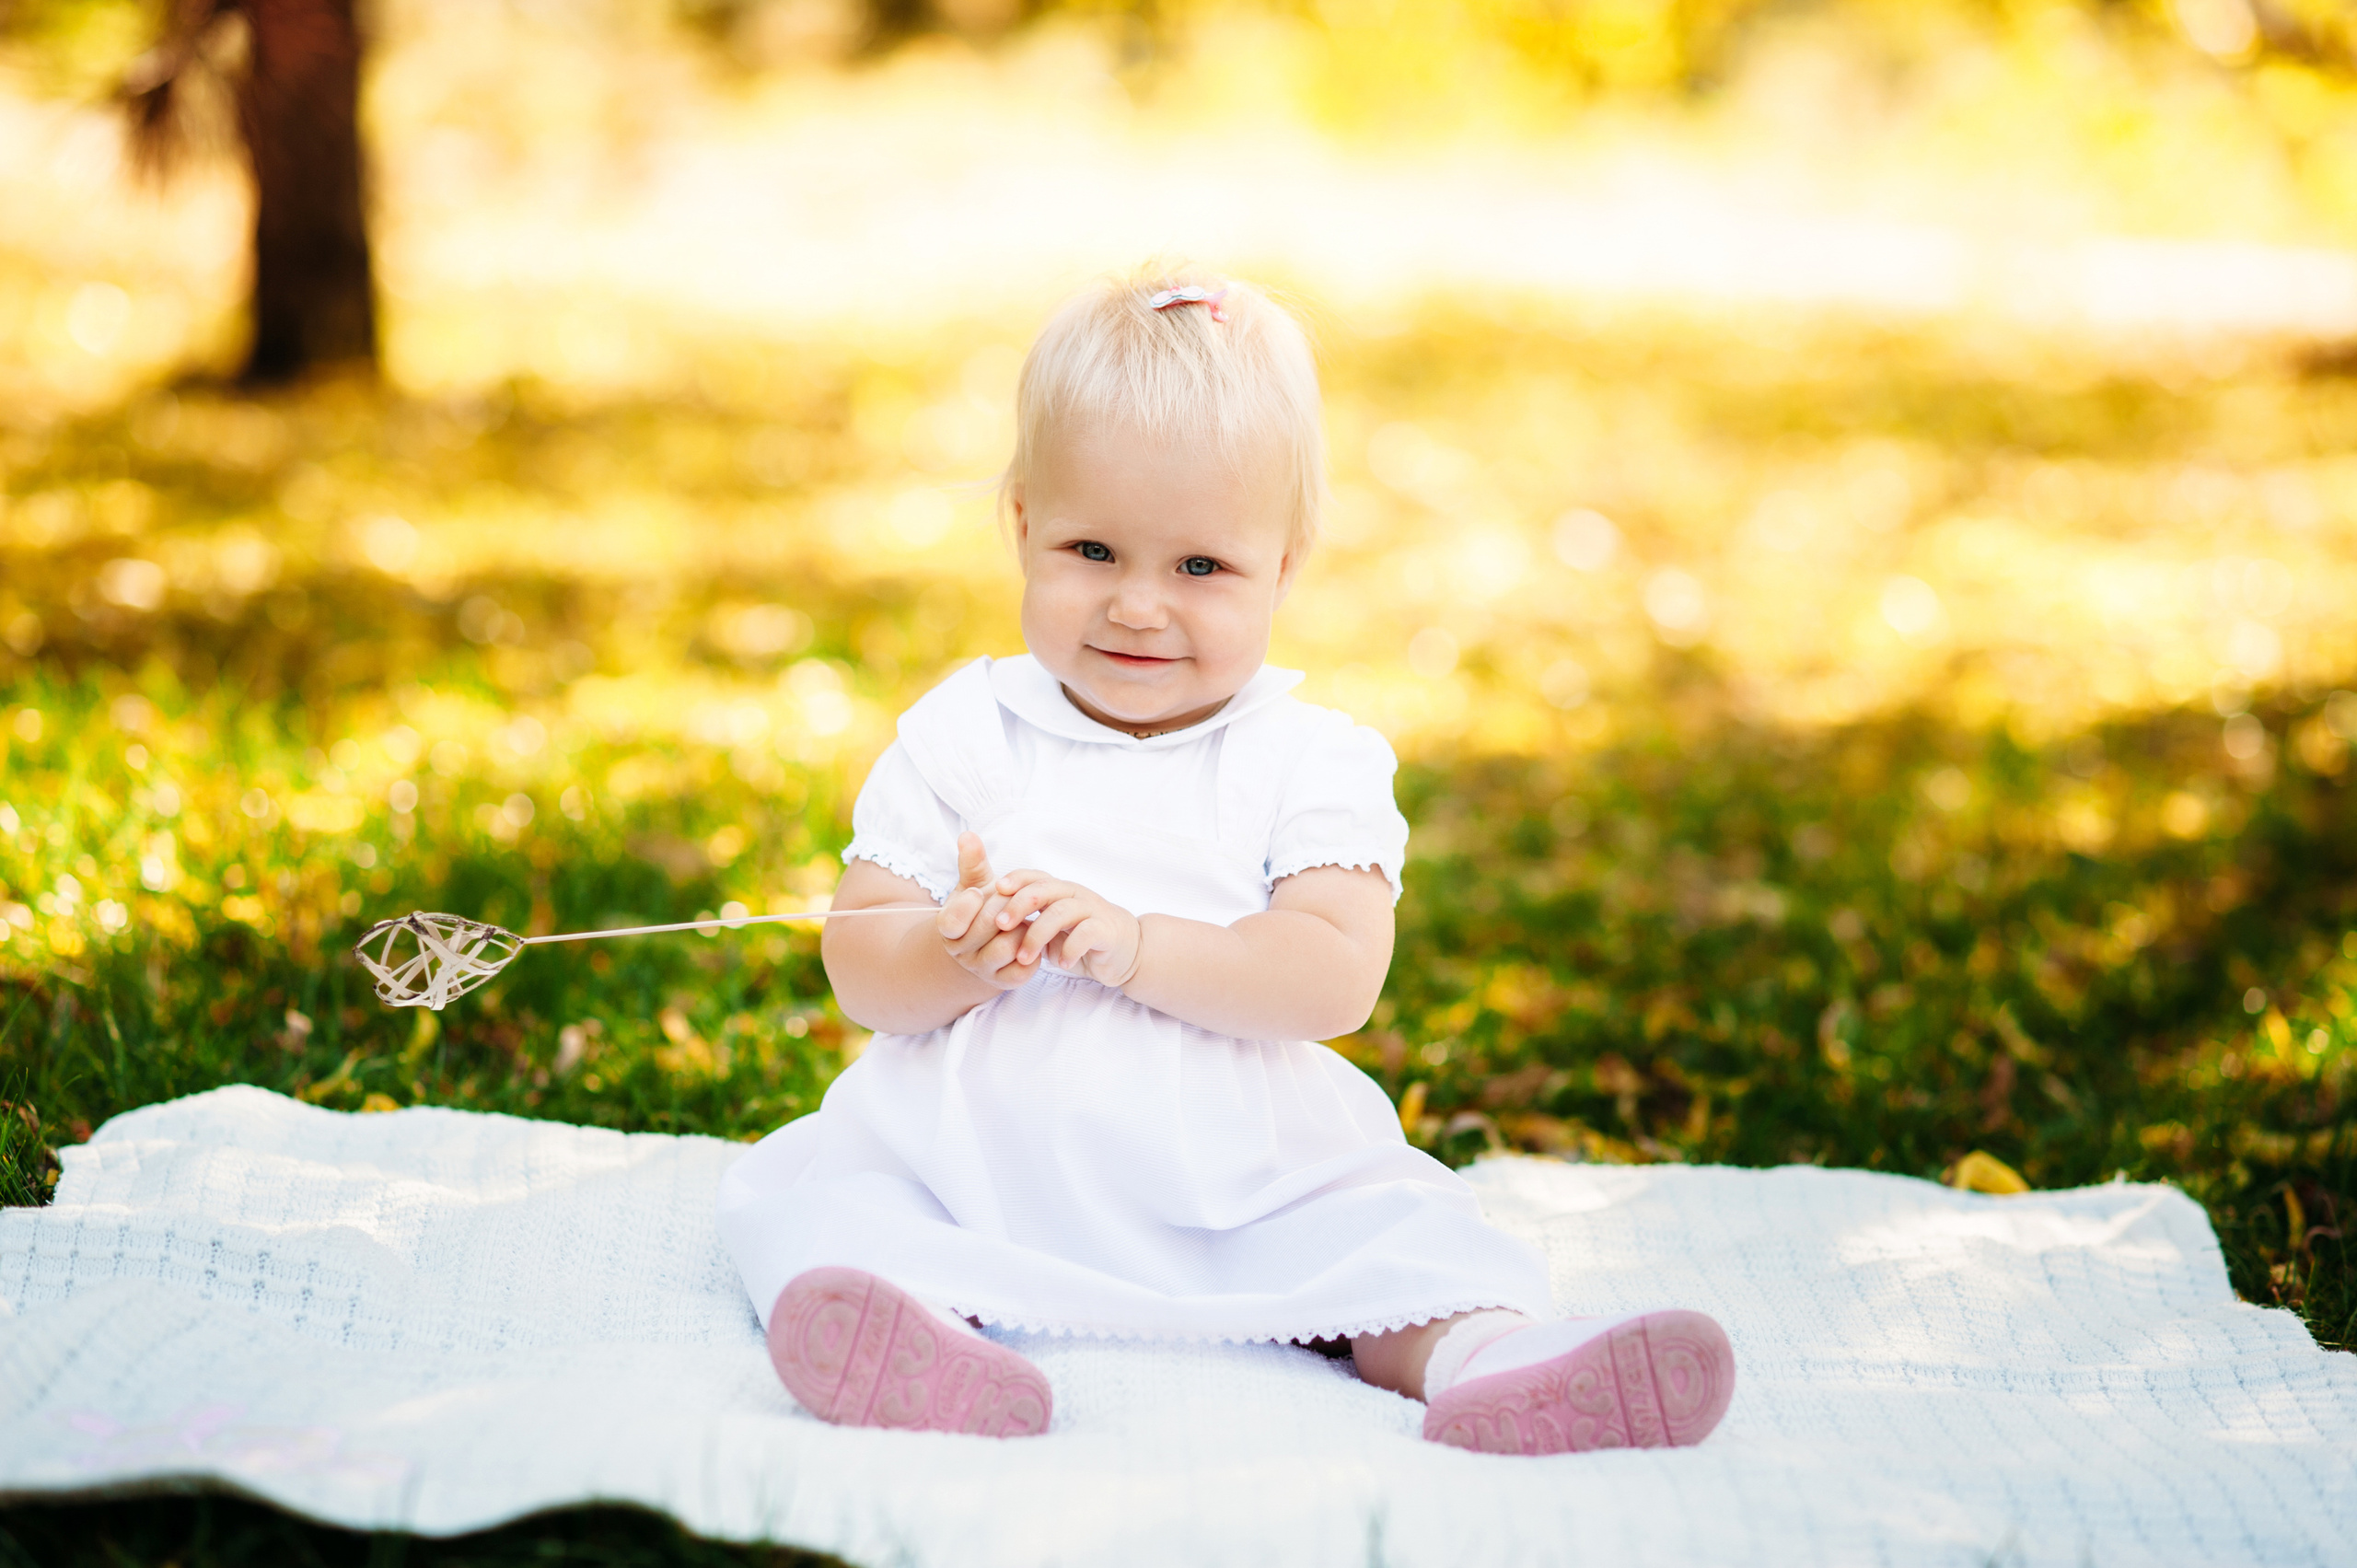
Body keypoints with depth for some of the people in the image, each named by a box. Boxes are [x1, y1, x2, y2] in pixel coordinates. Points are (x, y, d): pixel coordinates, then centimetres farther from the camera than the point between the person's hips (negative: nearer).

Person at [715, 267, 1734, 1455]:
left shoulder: (1311, 762, 0)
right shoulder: (959, 737, 3)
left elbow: (1335, 979, -15)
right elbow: (860, 976, -2)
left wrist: (1130, 945, -26)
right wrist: (960, 956, -25)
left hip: (1238, 1186, 0)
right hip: (965, 1156, 1)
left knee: (1393, 1218, -20)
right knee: (801, 1191, -21)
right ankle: (896, 1317, -47)